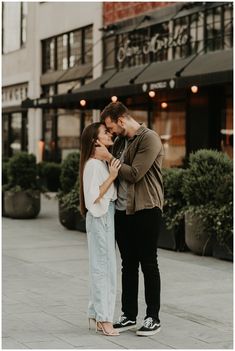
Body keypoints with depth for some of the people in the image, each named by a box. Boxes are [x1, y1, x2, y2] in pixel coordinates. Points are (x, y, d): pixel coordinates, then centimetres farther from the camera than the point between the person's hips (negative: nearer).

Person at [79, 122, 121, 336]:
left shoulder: (104, 162, 13)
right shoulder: (93, 164, -14)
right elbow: (93, 197, -19)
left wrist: (114, 174, 6)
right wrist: (111, 176, -20)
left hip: (108, 216, 9)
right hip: (99, 217, -9)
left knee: (105, 266, 12)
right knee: (103, 266, -5)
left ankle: (98, 313, 20)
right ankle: (104, 318, 0)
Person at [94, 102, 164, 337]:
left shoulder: (149, 139, -12)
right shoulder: (120, 142, 12)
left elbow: (134, 174, -19)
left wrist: (108, 158, -13)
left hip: (145, 211, -7)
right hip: (122, 211, 7)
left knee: (148, 265, 1)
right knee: (128, 265, 12)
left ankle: (153, 317, 11)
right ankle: (129, 315, 20)